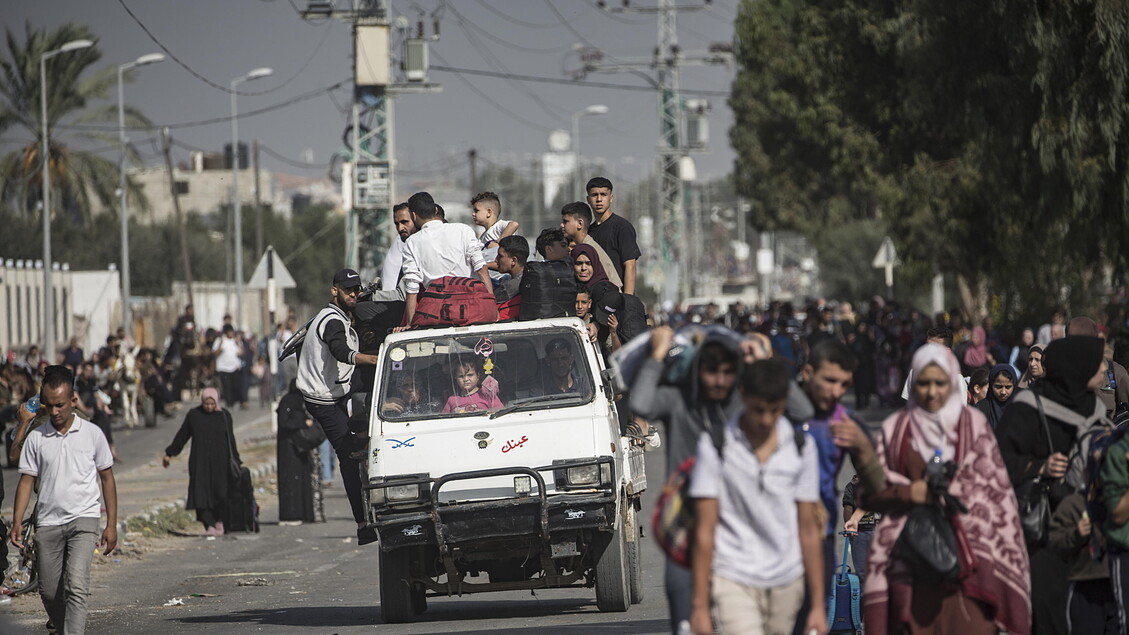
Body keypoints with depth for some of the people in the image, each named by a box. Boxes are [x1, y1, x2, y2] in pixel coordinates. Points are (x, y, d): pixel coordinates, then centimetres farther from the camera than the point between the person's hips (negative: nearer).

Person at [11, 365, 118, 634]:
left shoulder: (92, 433, 2)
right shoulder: (36, 438, 6)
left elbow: (107, 478, 8)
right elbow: (26, 480, 8)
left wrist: (111, 524, 5)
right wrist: (17, 522, -3)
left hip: (83, 520, -3)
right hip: (47, 522, 3)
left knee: (76, 586, -19)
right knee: (49, 592, 6)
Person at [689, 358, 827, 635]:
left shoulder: (801, 448, 6)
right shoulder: (715, 444, -3)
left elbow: (808, 529, 9)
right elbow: (705, 530, -3)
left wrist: (818, 604, 7)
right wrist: (700, 605, -5)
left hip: (787, 580, 4)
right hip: (733, 580, -4)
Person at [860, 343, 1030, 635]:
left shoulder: (974, 425, 9)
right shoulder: (894, 429, 11)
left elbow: (996, 489, 9)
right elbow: (870, 493, 10)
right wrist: (905, 492, -7)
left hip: (966, 553, -1)